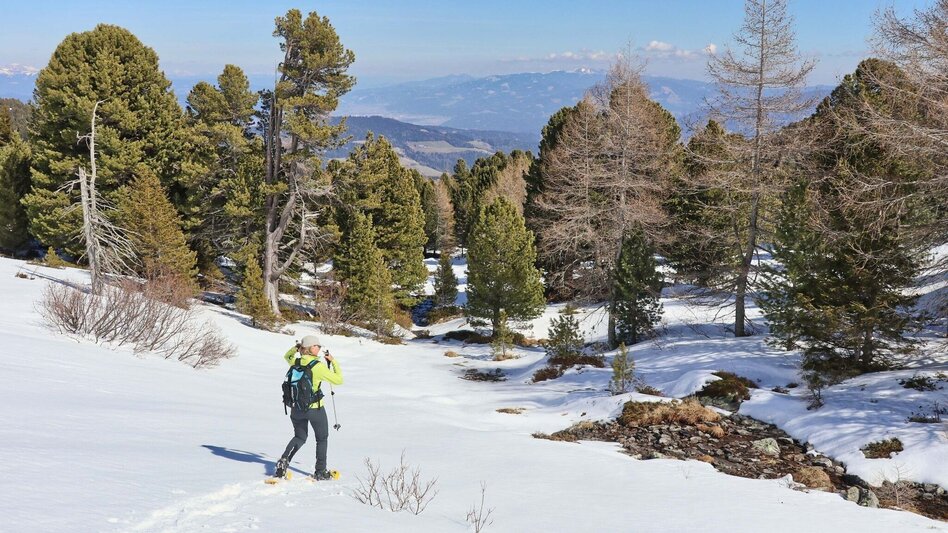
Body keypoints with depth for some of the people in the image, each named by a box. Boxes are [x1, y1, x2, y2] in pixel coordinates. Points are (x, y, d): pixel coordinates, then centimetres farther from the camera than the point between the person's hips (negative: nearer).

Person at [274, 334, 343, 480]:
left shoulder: (295, 362, -2)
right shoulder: (318, 366, -18)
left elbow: (287, 356, 24)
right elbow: (338, 380, -11)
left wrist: (295, 348, 14)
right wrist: (333, 362, -2)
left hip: (296, 408, 5)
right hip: (315, 408, -5)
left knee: (299, 437, 24)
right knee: (322, 439, 17)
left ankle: (284, 459, 0)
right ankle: (320, 472, 20)